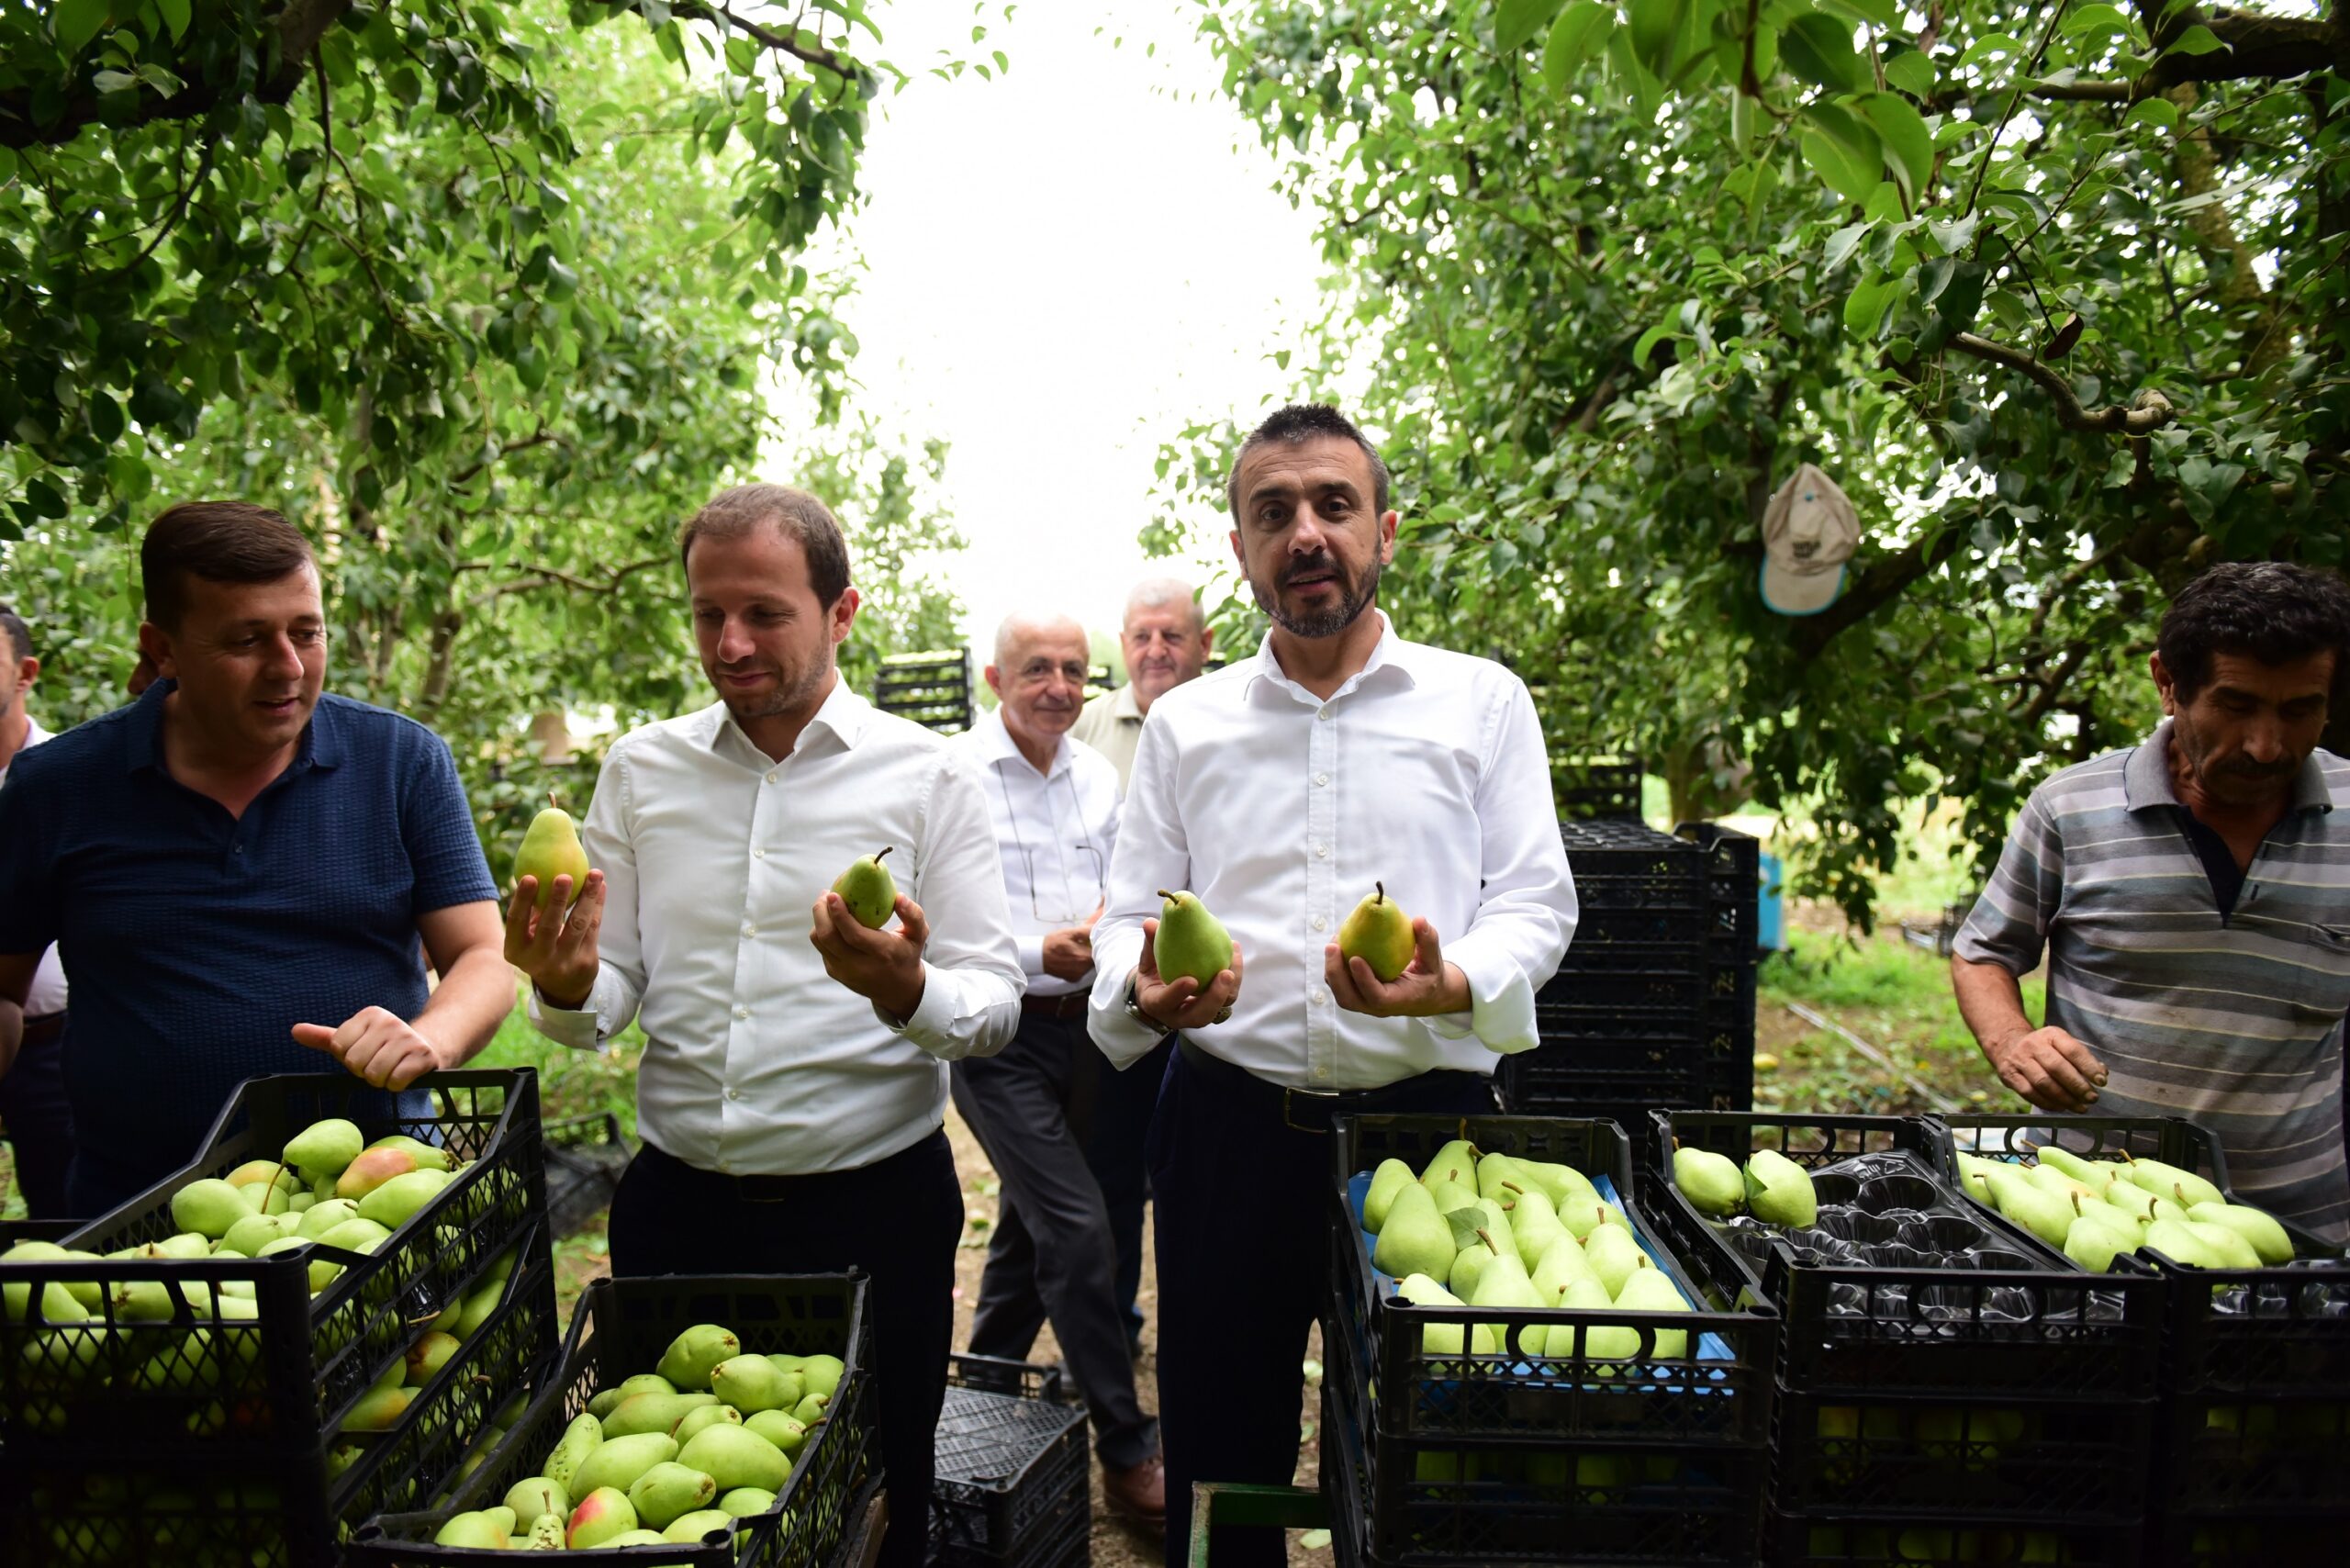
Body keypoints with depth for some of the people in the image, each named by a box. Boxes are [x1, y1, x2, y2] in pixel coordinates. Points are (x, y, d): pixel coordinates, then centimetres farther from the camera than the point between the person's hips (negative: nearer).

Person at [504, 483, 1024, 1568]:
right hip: (677, 1210, 3)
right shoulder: (639, 769, 6)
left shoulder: (927, 777, -4)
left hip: (874, 1206, -2)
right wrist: (567, 987, -15)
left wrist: (907, 993, -28)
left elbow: (993, 1003, -8)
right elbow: (607, 998, 7)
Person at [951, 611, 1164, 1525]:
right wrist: (1038, 953, -25)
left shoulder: (1096, 775, 7)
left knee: (1030, 1221, 19)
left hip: (1077, 1024, 7)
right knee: (1078, 1227, -10)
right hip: (995, 1035, -7)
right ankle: (1128, 1455, 4)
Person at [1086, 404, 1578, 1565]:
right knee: (1220, 1453, 12)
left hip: (1428, 1119, -1)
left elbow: (1536, 900, 1)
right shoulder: (1185, 721, 10)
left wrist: (1453, 984, -19)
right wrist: (1144, 981, -14)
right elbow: (1129, 912, 9)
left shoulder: (1482, 699, 6)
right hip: (1229, 1125, 2)